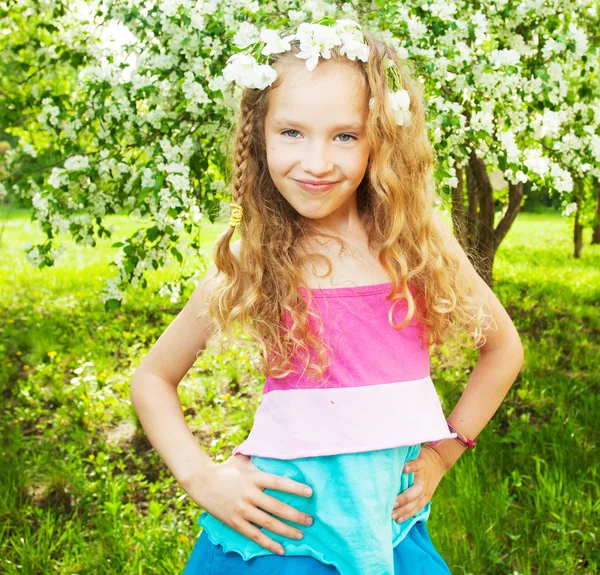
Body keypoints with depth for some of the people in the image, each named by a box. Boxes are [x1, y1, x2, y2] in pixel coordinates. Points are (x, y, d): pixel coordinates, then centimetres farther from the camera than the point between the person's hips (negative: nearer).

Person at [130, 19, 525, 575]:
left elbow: (504, 347, 8)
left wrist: (445, 448, 2)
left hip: (391, 509, 2)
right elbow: (152, 378, 3)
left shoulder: (417, 235, -5)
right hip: (285, 514, -1)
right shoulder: (247, 261, -8)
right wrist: (201, 477, -8)